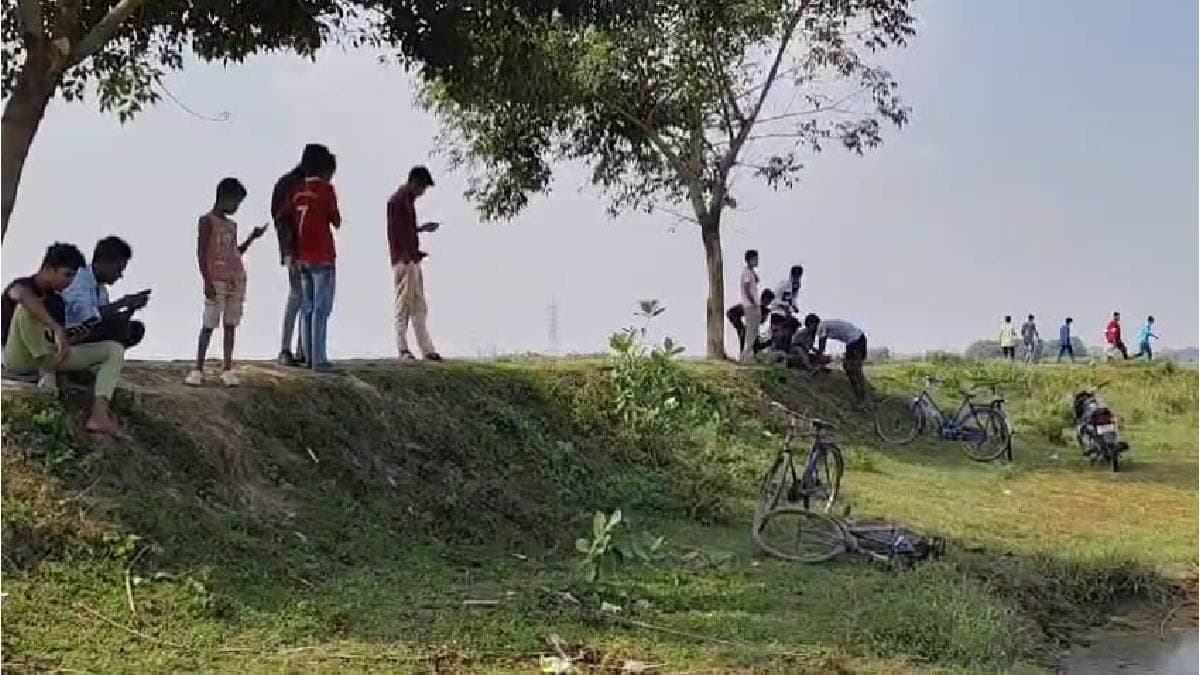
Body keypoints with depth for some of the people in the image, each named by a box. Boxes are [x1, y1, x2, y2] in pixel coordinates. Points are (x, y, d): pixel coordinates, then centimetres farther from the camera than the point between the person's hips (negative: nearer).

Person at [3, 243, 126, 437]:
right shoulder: (22, 286, -7)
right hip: (20, 358, -7)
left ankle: (99, 415, -26)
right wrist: (57, 329, -45)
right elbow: (22, 296, -35)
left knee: (114, 349, -5)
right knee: (27, 307, -33)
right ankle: (47, 372, -25)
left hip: (50, 357, 7)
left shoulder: (57, 301, 16)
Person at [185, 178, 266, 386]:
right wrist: (207, 281, -15)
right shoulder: (207, 221, -3)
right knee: (208, 325, -5)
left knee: (231, 324, 5)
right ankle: (198, 369, 1)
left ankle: (227, 369, 7)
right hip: (216, 282, -6)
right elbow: (201, 253, -8)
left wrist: (252, 238, 14)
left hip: (237, 281, 6)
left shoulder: (232, 225, 17)